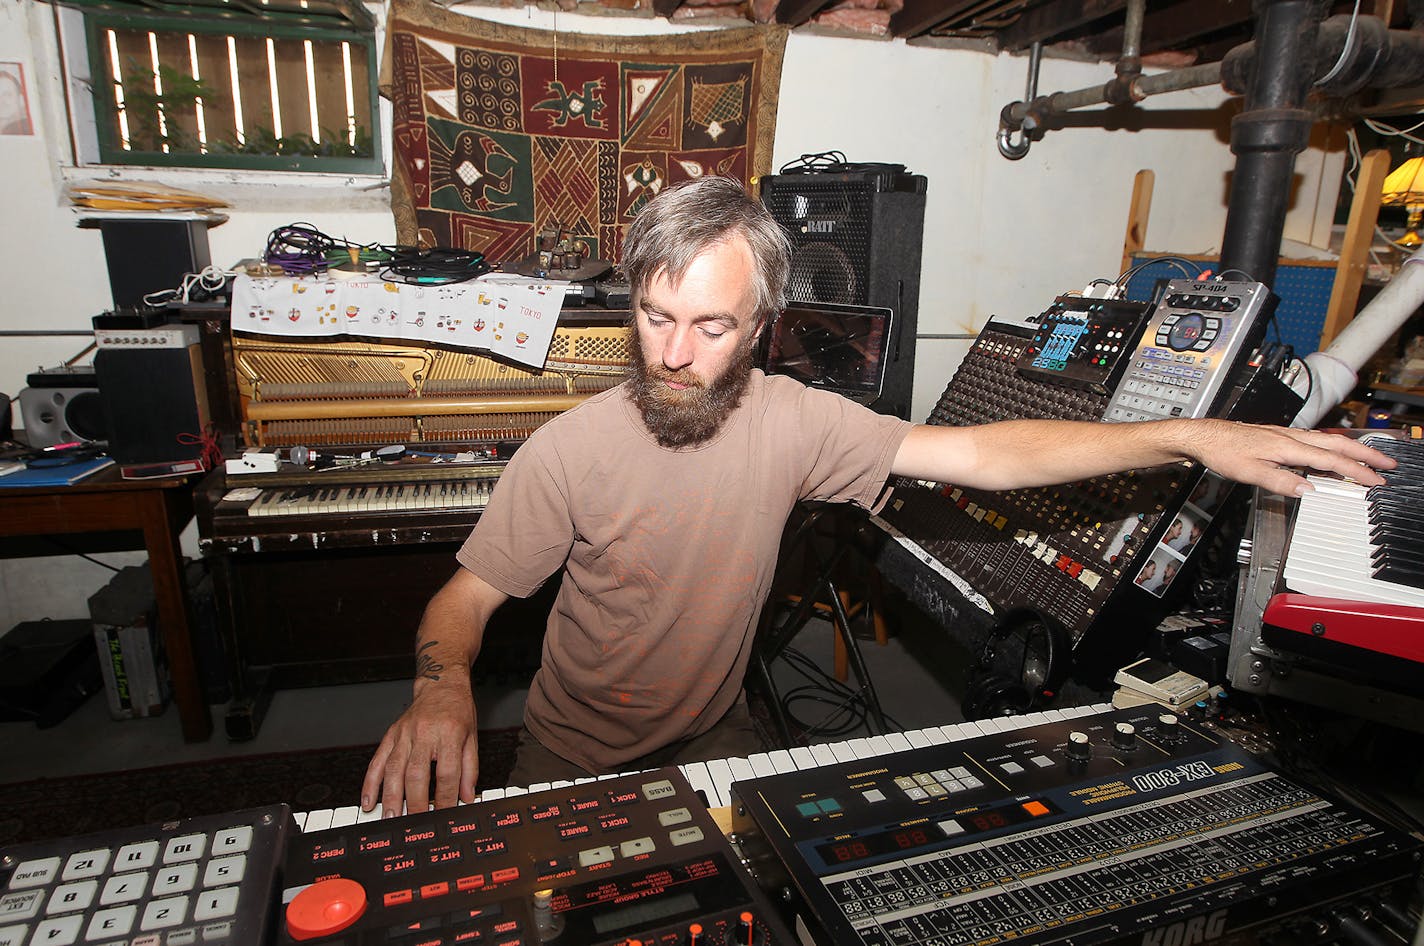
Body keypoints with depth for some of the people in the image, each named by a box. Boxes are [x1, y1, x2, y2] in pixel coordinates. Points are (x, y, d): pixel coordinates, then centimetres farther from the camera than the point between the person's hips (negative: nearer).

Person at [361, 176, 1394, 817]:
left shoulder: (791, 421, -14)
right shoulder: (570, 450, -20)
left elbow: (977, 453, -16)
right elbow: (466, 594, -13)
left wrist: (1190, 436, -21)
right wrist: (443, 687, -36)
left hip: (714, 737, 2)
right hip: (574, 764, -1)